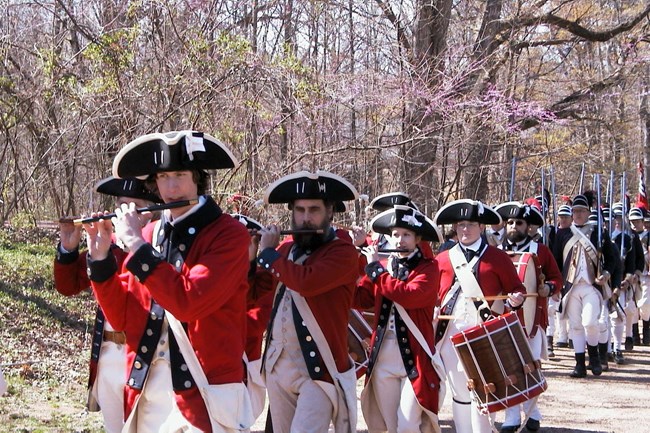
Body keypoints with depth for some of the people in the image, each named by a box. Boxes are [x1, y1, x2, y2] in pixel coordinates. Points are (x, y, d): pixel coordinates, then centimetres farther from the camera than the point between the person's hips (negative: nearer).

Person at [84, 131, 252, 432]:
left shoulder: (229, 235, -8)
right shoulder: (148, 234, 10)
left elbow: (188, 302, -22)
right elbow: (121, 317, 8)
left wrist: (137, 245, -18)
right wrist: (100, 258, -4)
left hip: (203, 395, -5)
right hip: (146, 393, 5)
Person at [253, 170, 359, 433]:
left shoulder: (343, 252, -10)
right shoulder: (285, 250, 12)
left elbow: (307, 281, -27)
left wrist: (267, 253, -12)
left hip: (319, 369, -7)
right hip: (277, 366, 7)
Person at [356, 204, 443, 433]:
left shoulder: (428, 268, -4)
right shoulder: (382, 267, 12)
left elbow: (409, 295, -23)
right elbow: (359, 299, 2)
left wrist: (375, 268, -14)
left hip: (415, 360, -5)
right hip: (383, 360, 5)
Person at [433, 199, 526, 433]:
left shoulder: (497, 258, 2)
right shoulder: (442, 260, 9)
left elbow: (517, 288, 4)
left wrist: (515, 300, -17)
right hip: (451, 333, 3)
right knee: (459, 391, 9)